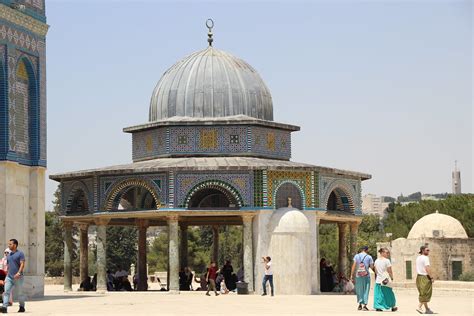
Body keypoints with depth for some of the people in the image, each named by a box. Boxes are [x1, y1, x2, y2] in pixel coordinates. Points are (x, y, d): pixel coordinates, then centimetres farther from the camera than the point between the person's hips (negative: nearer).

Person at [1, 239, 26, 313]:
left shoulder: (20, 253, -5)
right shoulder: (9, 255, 16)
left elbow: (22, 264, -14)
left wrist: (19, 273, -27)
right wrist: (6, 276, 18)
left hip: (18, 277, -6)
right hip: (9, 277, 6)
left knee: (20, 293, 6)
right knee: (6, 292, -11)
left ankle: (22, 307, 22)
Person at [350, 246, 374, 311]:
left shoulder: (356, 256, 3)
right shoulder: (369, 257, -1)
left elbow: (354, 266, -2)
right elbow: (372, 267, -2)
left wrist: (351, 275, -1)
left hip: (358, 275, 2)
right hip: (366, 276, -2)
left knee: (359, 290, 12)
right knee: (366, 290, 4)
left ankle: (360, 305, 12)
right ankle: (364, 305, -1)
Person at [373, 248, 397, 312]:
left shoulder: (376, 261, 6)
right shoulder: (386, 261, -11)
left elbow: (376, 271, 11)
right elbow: (390, 271, -9)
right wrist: (392, 278, 6)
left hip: (378, 280, 5)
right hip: (386, 281, -5)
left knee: (378, 294, 5)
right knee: (389, 294, 8)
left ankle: (378, 307, -2)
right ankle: (393, 307, 20)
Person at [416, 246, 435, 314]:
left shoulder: (418, 258, 13)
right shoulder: (425, 258, -14)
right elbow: (427, 269, -21)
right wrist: (431, 277, -18)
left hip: (419, 277, 9)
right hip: (425, 277, -9)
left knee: (423, 293, 12)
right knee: (425, 293, -4)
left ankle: (427, 309, 18)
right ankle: (419, 307, -12)